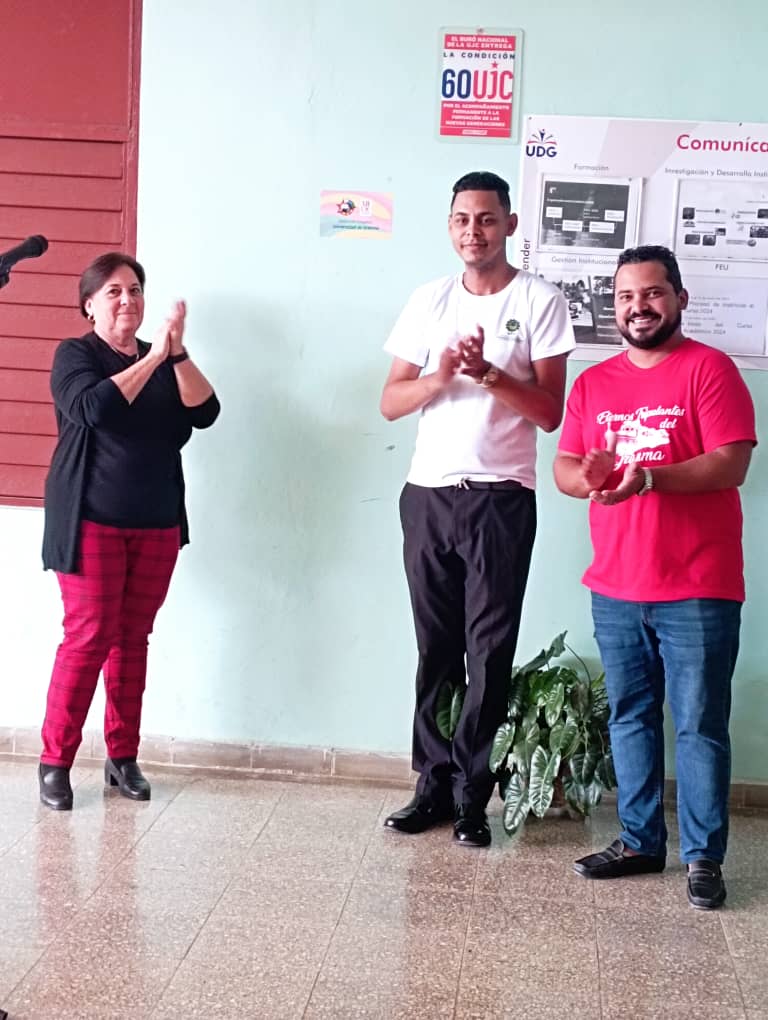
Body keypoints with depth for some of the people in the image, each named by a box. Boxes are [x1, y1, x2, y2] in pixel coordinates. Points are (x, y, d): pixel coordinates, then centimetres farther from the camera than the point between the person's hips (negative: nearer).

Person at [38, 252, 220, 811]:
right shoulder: (75, 354, 0)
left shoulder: (165, 362, 12)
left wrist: (178, 353, -15)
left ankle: (123, 757, 16)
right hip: (92, 522, -4)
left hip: (157, 524, 4)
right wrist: (152, 360, -21)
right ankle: (55, 761, 3)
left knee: (133, 638, 7)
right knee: (88, 637, -7)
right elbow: (92, 408, -21)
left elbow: (205, 414, -4)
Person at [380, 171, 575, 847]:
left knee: (489, 653, 0)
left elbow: (549, 412, -5)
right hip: (429, 494, 4)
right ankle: (435, 784, 17)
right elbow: (391, 402, 7)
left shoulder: (540, 301, 0)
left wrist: (488, 372, -18)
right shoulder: (430, 301, 11)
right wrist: (441, 375, -11)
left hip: (501, 499, -3)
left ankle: (471, 795, 9)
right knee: (435, 650, 8)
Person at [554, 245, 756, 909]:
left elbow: (732, 463, -13)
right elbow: (563, 468, 10)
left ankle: (704, 857, 12)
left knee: (700, 726, 1)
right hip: (614, 590, 5)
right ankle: (640, 841, 25)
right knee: (630, 719, 13)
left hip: (697, 592, -5)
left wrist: (646, 478, -24)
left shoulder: (710, 369, -4)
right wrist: (588, 474, -14)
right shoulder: (593, 382, 12)